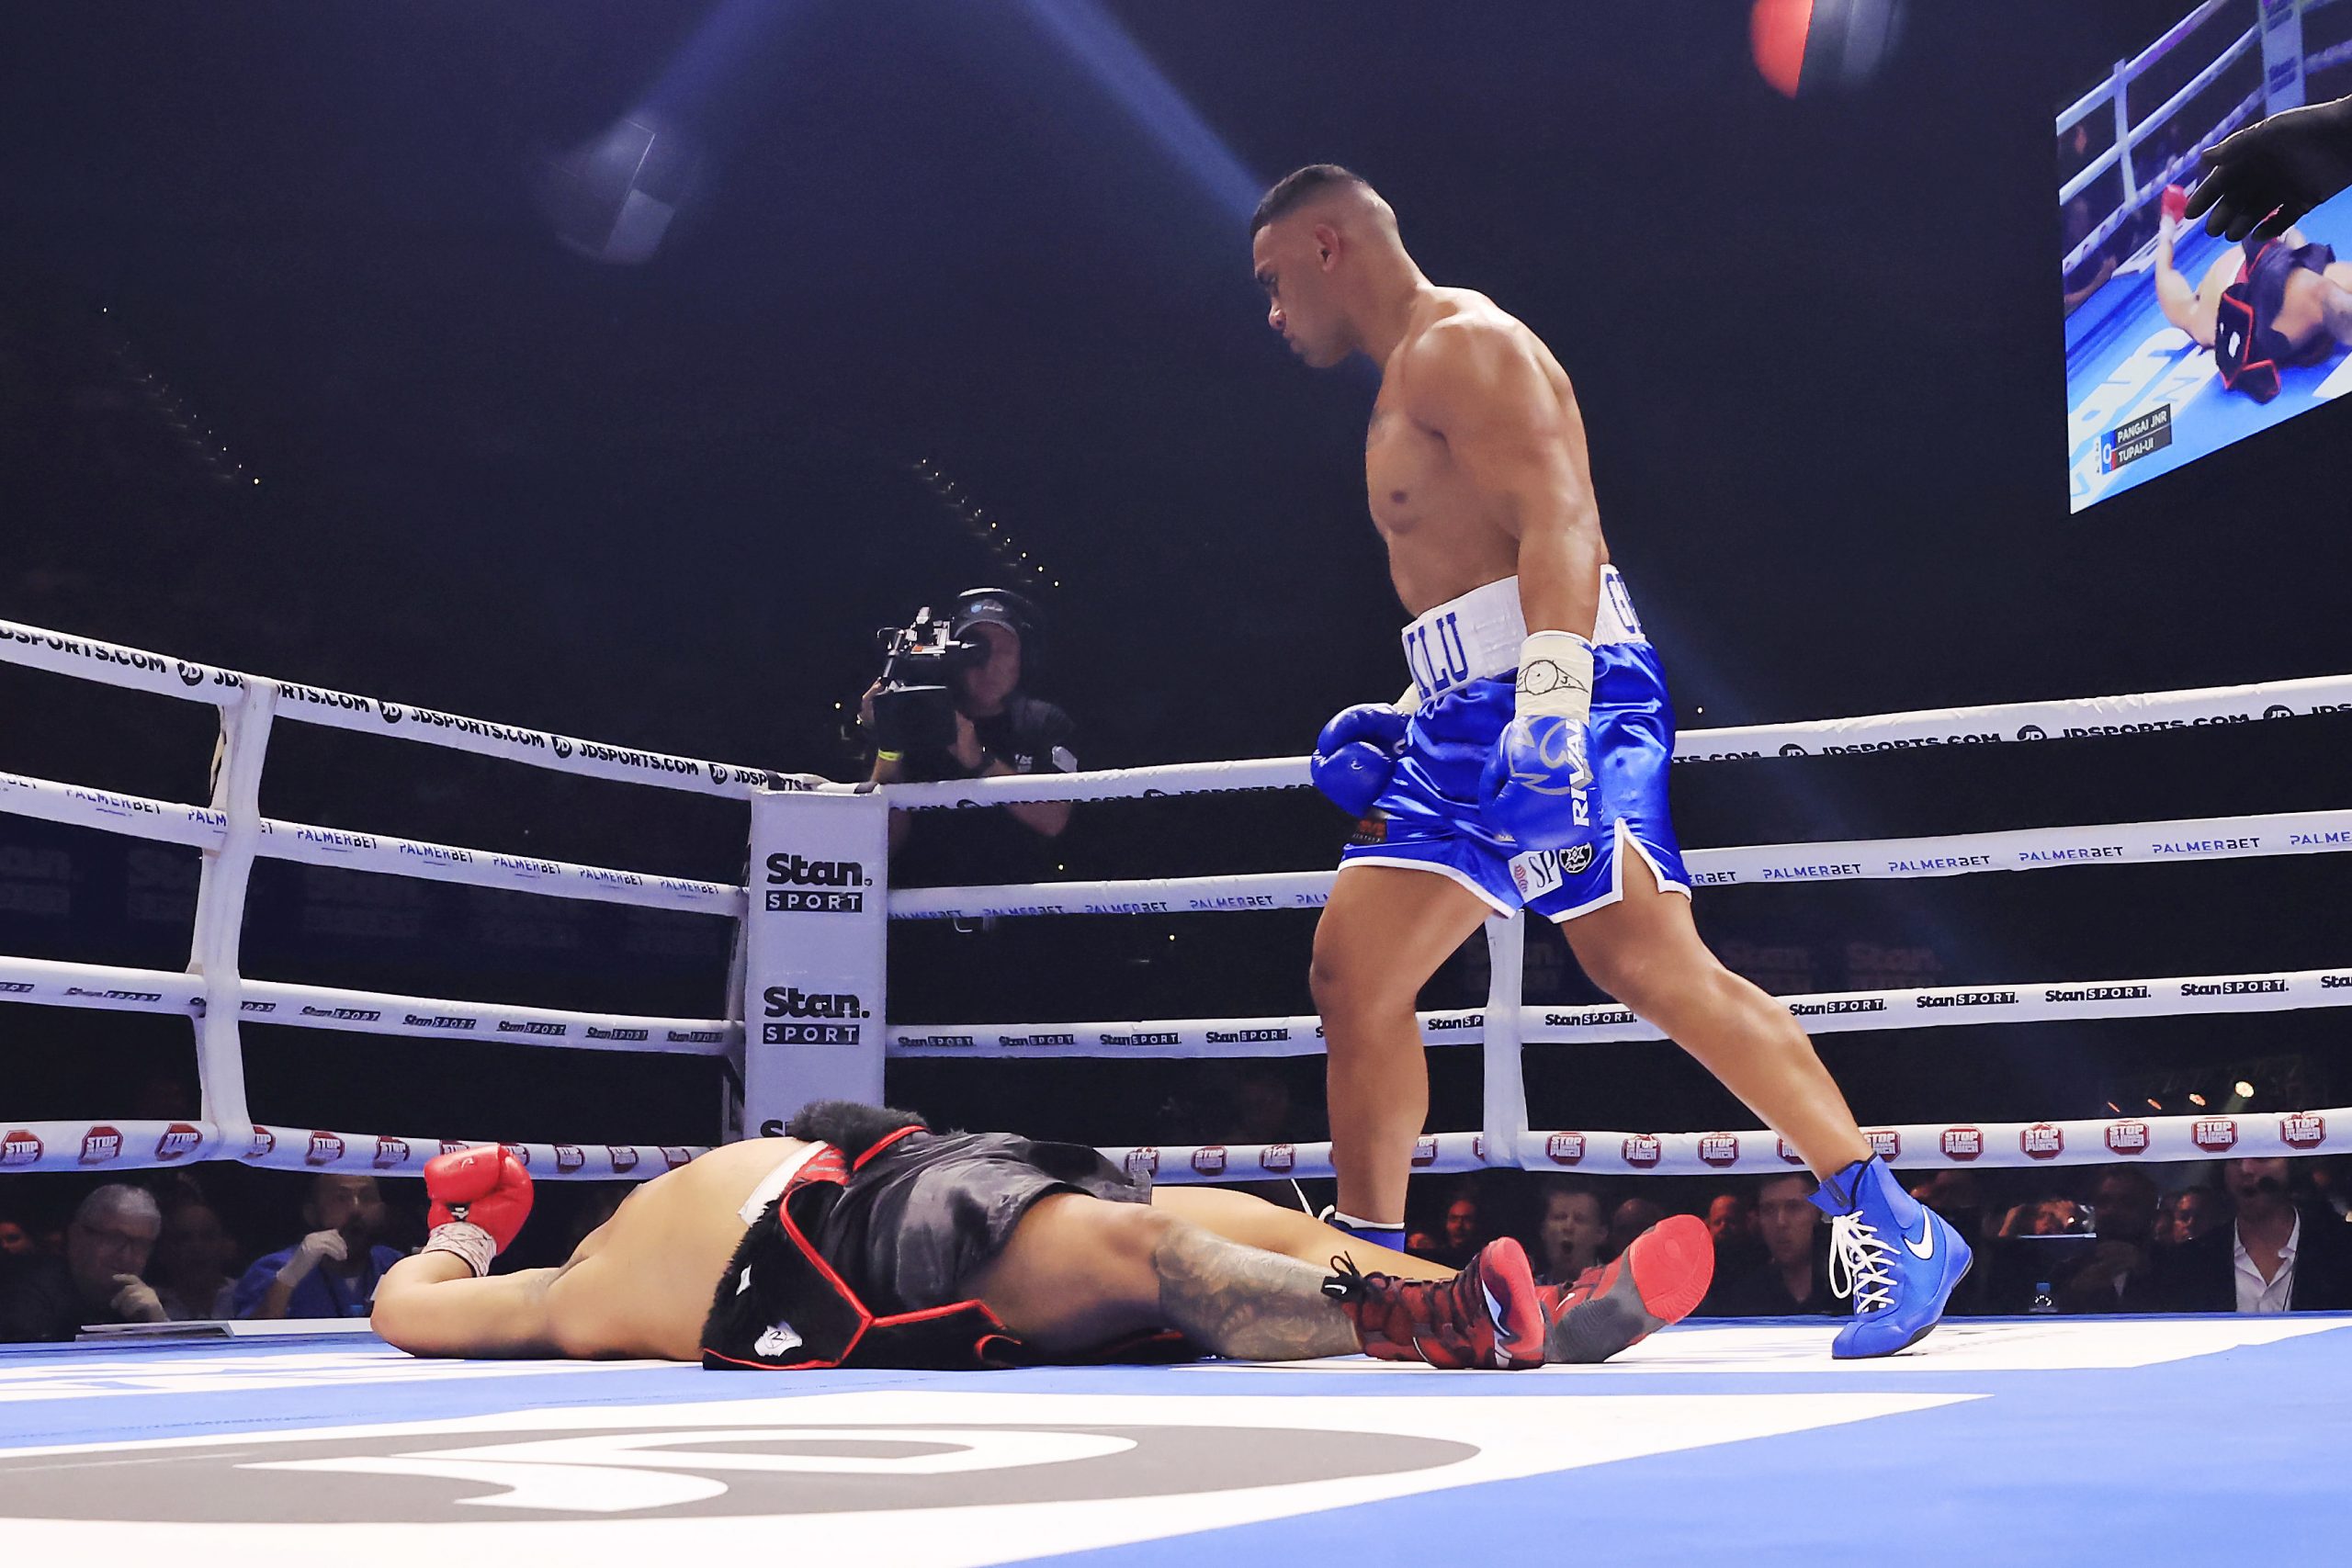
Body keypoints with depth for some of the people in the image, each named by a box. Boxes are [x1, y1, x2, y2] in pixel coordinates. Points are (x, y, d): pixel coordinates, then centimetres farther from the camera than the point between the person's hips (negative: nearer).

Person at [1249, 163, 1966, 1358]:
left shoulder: (1465, 344, -5)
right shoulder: (1406, 383, 26)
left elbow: (1560, 522, -19)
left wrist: (1547, 704, -32)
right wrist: (1403, 720, 21)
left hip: (1561, 693, -10)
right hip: (1468, 716, 10)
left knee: (1647, 964, -21)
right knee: (1353, 974, 5)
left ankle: (1890, 1229, -16)